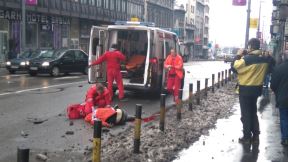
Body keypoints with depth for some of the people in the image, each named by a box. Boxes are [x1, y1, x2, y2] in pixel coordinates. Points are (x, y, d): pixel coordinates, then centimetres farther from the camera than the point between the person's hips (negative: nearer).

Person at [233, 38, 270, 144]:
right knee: (253, 113, 19)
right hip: (257, 89, 6)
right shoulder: (264, 59, -1)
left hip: (245, 89, -6)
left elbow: (235, 66, -13)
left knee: (246, 114, 5)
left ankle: (247, 137, 11)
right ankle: (255, 136, 22)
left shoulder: (247, 58, -22)